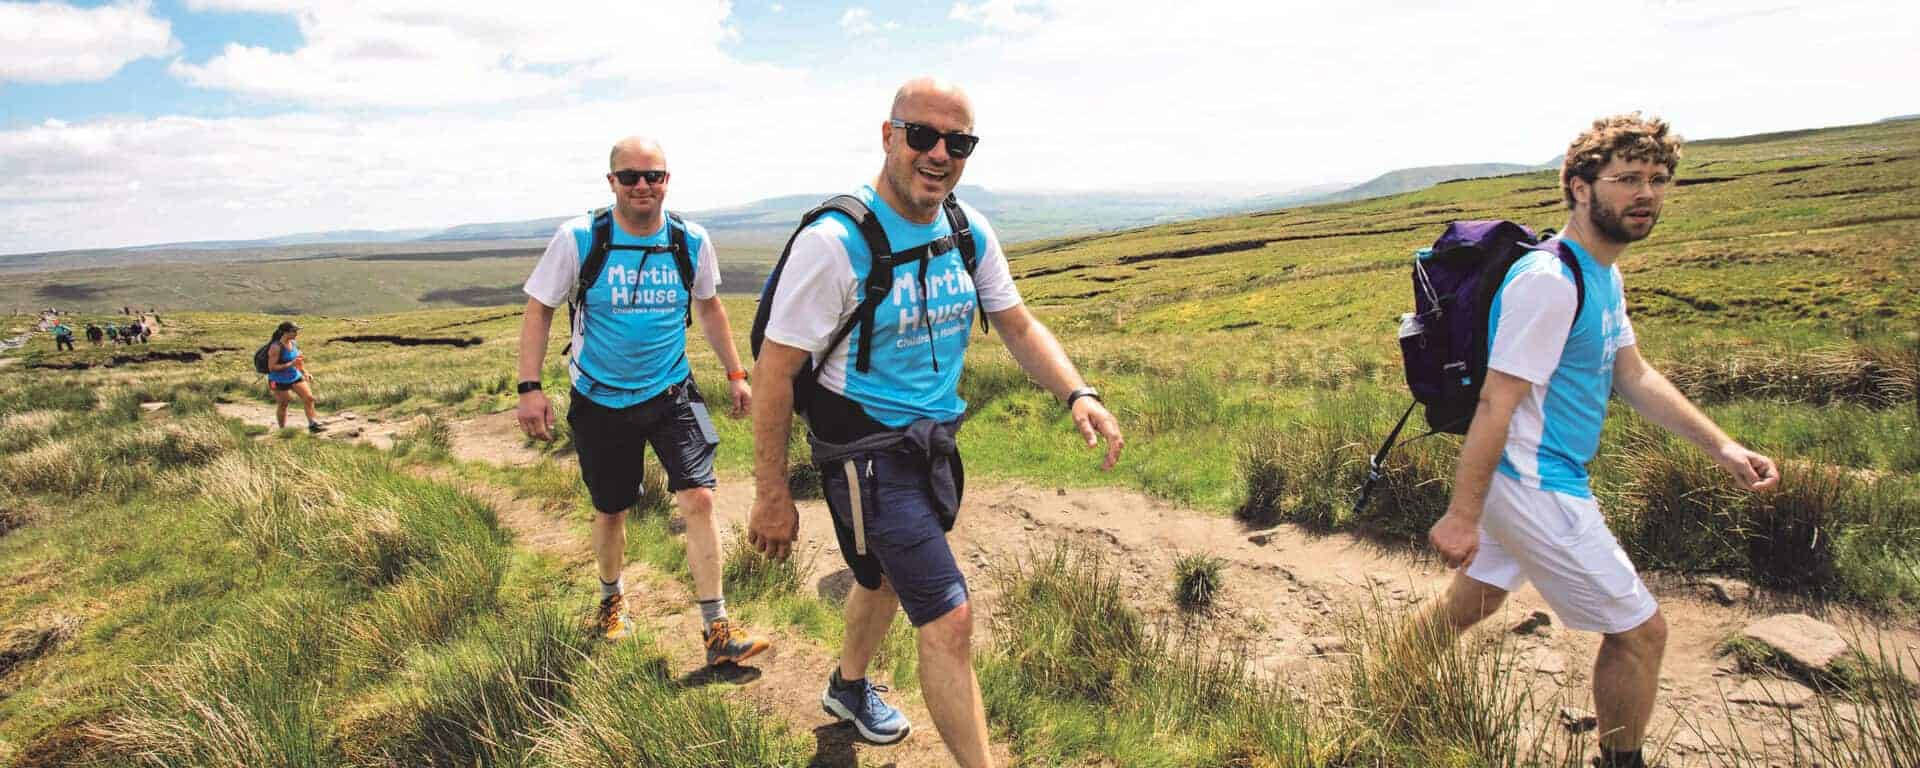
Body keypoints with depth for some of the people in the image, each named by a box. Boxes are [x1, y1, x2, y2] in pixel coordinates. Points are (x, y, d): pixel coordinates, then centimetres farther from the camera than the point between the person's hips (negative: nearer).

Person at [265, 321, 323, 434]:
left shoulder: (293, 344, 0)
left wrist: (305, 373, 8)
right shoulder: (276, 347, -22)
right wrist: (291, 364, -28)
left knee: (309, 398, -5)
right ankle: (282, 430, 25)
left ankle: (313, 424, 0)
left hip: (295, 377, 6)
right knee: (283, 405, 8)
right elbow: (272, 367, -23)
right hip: (279, 381, -6)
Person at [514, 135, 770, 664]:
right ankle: (612, 602, 42)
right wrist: (530, 388, -11)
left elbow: (709, 307, 11)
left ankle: (717, 631, -3)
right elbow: (539, 310, -4)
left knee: (698, 499, -12)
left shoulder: (692, 241, -6)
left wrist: (735, 373, 12)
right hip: (601, 401, -1)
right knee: (611, 511, 14)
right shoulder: (579, 238, -12)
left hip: (671, 393, 1)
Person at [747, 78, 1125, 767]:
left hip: (934, 444, 7)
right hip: (868, 454, -7)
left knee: (889, 577, 27)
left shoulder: (969, 232, -1)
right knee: (949, 620, -10)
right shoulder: (835, 242, -22)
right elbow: (775, 373, -17)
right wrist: (772, 497, -15)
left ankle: (848, 687, 55)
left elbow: (1018, 326, 7)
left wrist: (1077, 393, -11)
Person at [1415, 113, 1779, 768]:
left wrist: (1721, 447, 12)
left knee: (1469, 604, 21)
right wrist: (1461, 515, -24)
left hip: (1523, 482, 10)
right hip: (1535, 488, -10)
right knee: (1639, 630, 3)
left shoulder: (1603, 273, 11)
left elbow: (1634, 376, 18)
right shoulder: (1549, 281, -22)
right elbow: (1495, 405, -24)